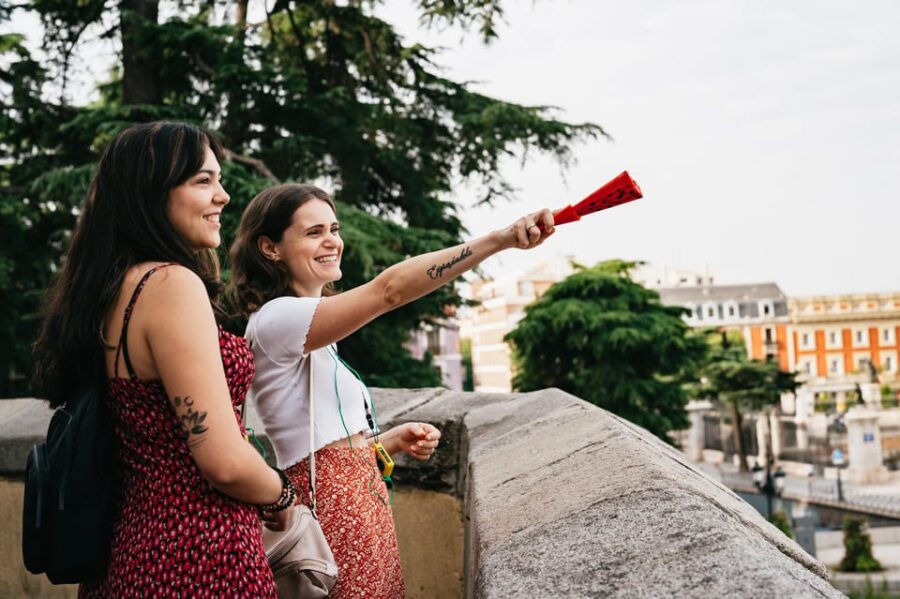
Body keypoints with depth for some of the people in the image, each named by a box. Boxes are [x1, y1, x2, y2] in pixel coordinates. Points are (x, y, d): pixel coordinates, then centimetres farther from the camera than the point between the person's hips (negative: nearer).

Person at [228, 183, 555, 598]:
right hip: (334, 510, -9)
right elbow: (388, 291, -28)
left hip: (364, 499, 9)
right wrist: (500, 239, -33)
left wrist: (393, 440, 2)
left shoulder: (311, 338, 15)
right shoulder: (275, 320, -15)